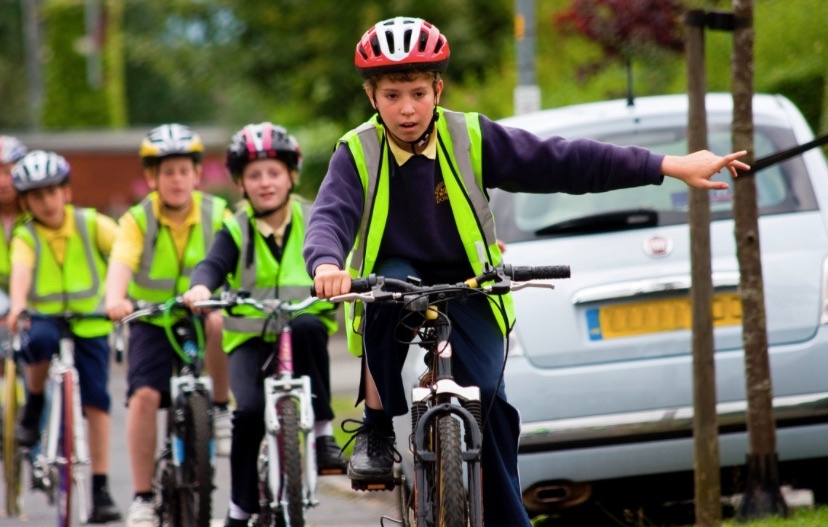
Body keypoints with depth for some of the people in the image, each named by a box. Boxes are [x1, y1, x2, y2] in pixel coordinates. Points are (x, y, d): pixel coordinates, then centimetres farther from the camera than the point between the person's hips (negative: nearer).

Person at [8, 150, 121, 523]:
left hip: (90, 324, 1)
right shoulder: (25, 237, -2)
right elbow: (21, 271, -22)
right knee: (40, 339, -36)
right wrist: (17, 306, -42)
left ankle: (100, 488, -2)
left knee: (95, 400, -9)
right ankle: (33, 405, -8)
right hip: (44, 319, -1)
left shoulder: (91, 224, -1)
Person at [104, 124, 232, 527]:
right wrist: (116, 300, -50)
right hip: (152, 321, 0)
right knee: (144, 395, -18)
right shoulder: (138, 220, -12)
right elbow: (121, 262, -29)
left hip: (200, 312, 0)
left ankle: (221, 409, -12)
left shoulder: (216, 214, -8)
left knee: (219, 323, -35)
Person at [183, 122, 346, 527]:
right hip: (250, 338, 0)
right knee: (250, 409, -25)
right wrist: (200, 288, -38)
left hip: (303, 336, 0)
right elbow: (214, 265, -14)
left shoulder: (311, 223, 4)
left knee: (308, 326, -36)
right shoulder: (236, 231, 3)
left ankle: (322, 430, -25)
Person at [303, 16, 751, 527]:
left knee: (486, 398, -18)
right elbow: (331, 215, -28)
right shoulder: (358, 154, -12)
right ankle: (377, 431, -23)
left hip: (466, 287, 1)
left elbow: (562, 161, -11)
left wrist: (671, 166, -15)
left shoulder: (471, 139, -10)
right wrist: (328, 264, -54)